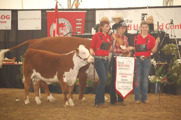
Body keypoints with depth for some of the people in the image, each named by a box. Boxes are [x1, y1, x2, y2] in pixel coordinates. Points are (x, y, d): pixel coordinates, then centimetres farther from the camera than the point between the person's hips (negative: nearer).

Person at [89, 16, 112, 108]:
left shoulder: (109, 37, 13)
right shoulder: (96, 36, -4)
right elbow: (91, 47, -1)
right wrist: (91, 52, -22)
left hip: (106, 60, 6)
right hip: (98, 60, -6)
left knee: (104, 81, 6)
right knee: (103, 80, -13)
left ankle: (100, 101, 14)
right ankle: (98, 102, -6)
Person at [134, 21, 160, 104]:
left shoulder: (151, 38, 5)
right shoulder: (136, 38, 8)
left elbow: (153, 51, -1)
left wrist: (157, 43, -13)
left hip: (147, 60, 0)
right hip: (138, 60, 0)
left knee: (145, 79, 4)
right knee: (137, 79, -3)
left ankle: (144, 98, 10)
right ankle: (137, 98, 1)